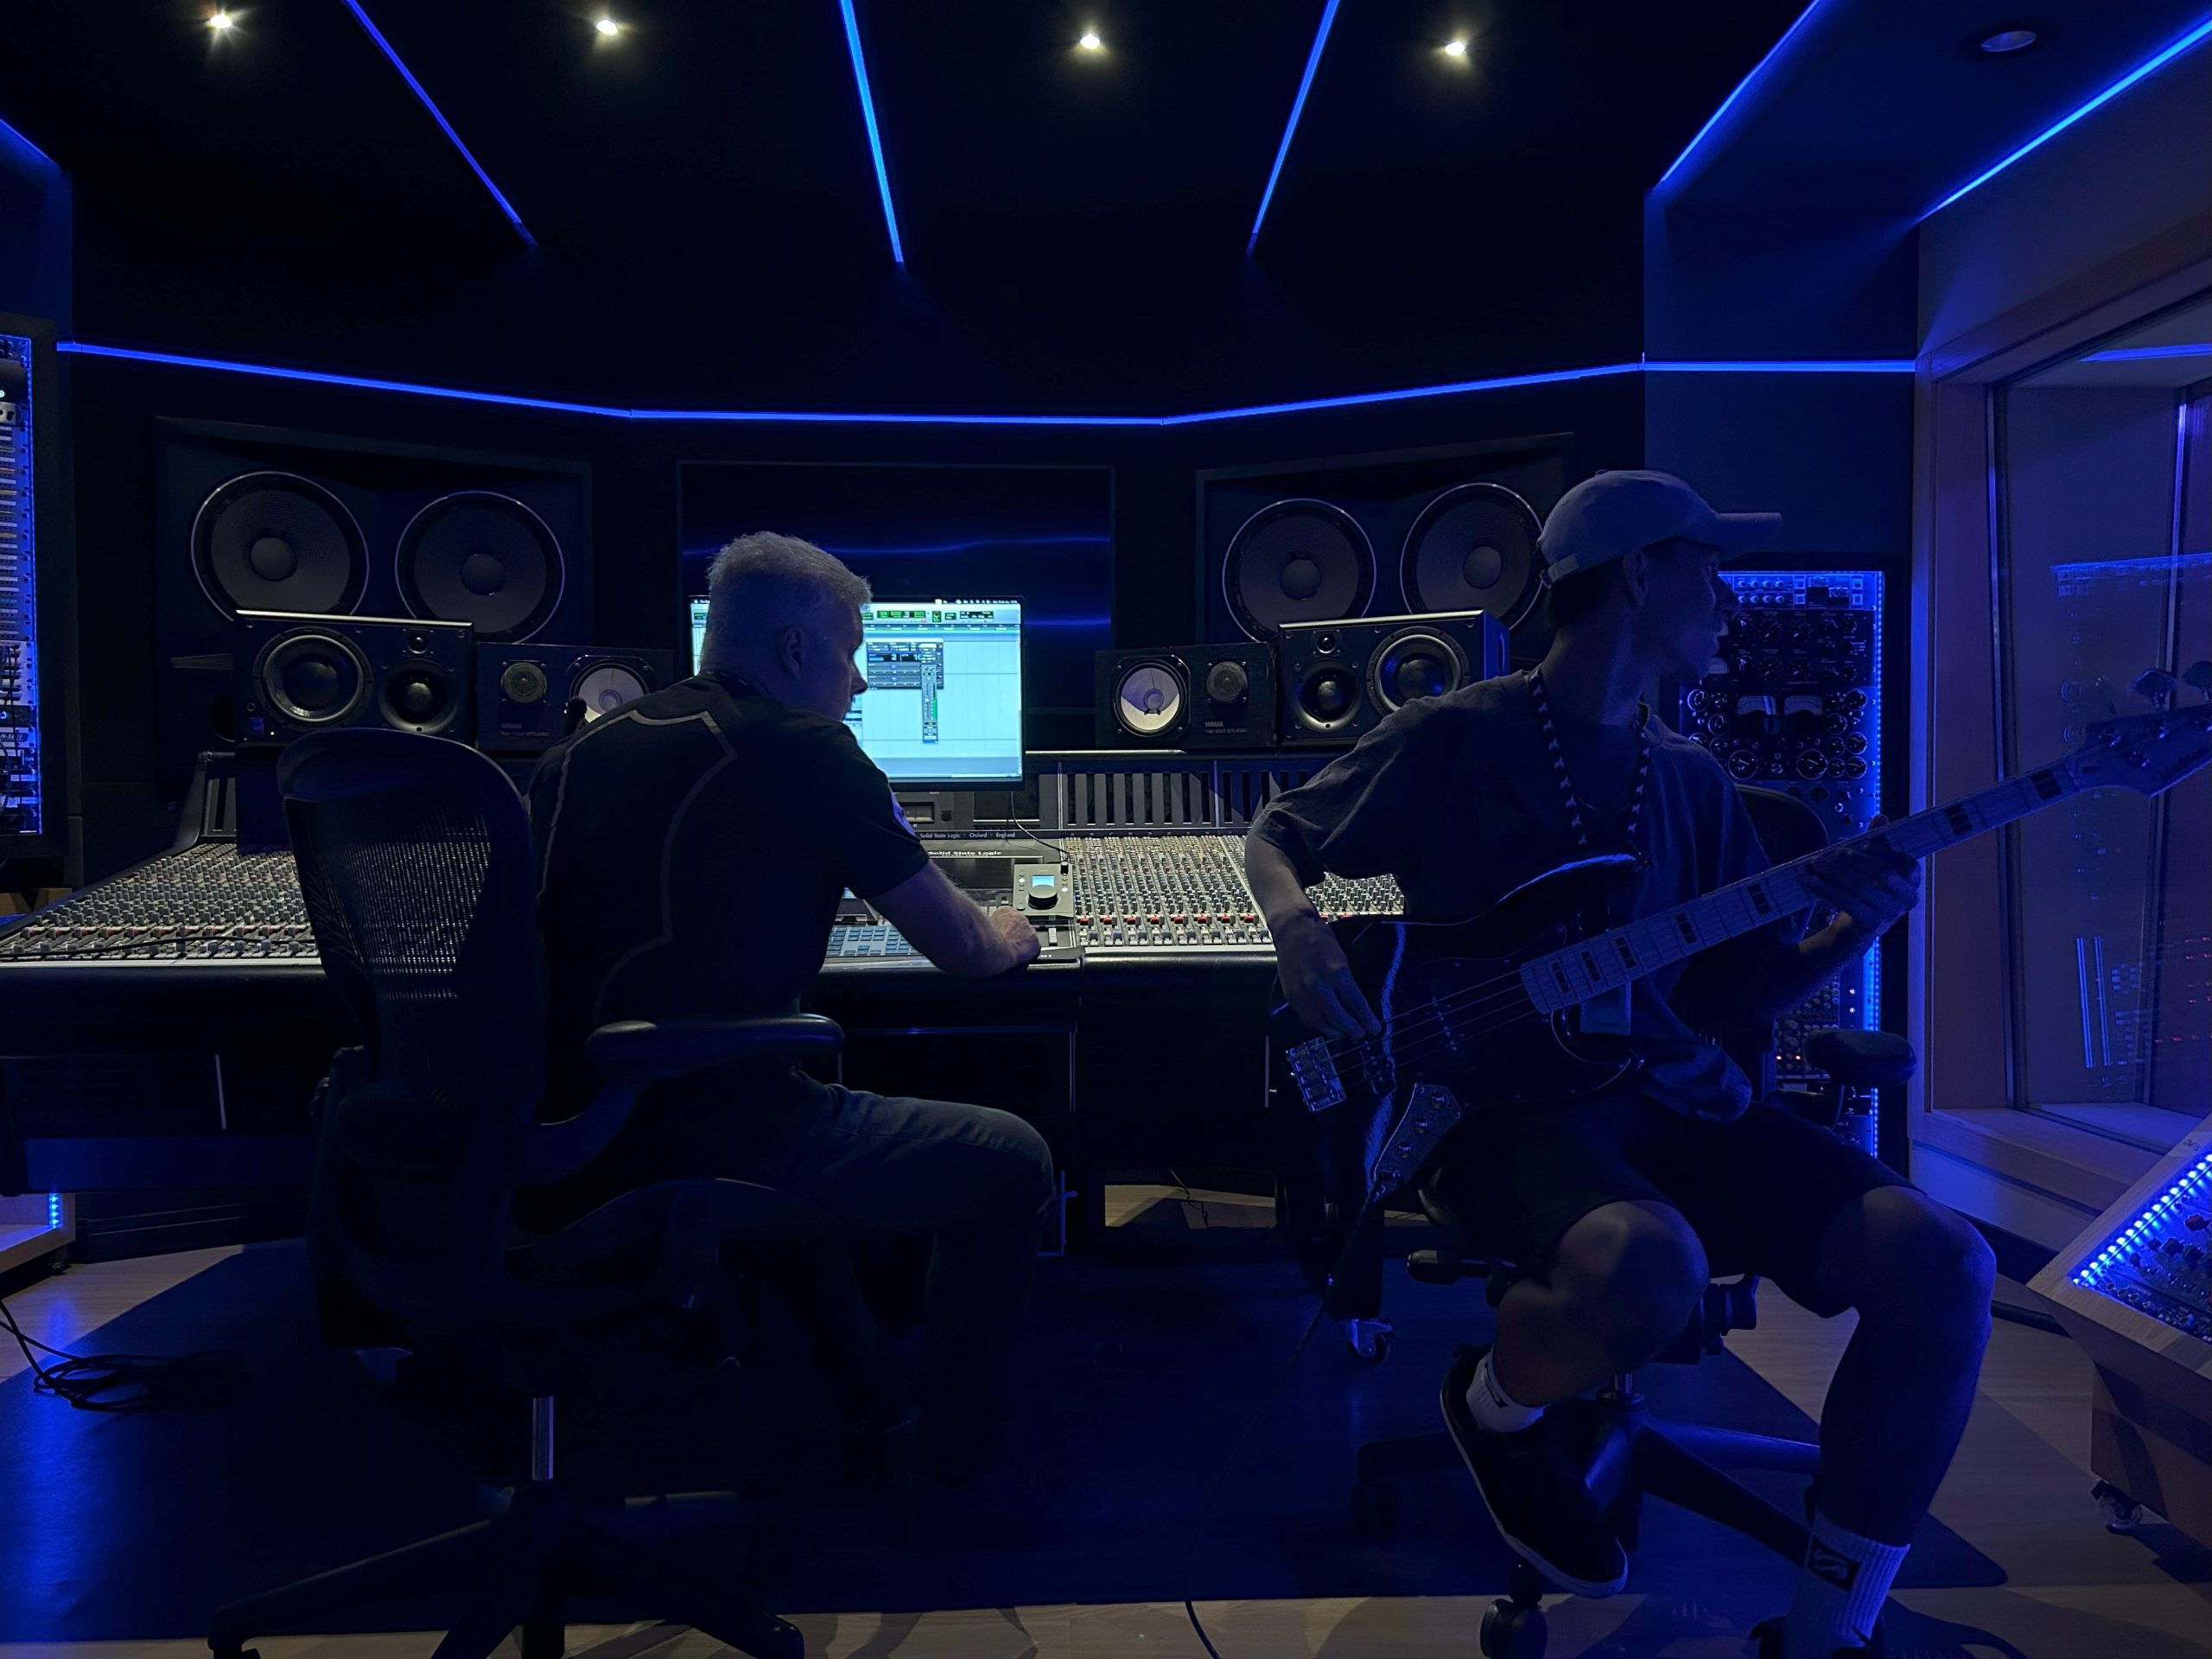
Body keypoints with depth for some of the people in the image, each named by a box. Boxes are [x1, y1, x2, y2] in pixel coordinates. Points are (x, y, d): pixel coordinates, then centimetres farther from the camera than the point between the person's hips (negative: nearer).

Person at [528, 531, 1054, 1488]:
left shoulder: (578, 754, 10)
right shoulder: (804, 752, -9)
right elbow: (967, 953, -3)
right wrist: (1009, 935, 20)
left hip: (564, 1138, 8)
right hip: (713, 1141, -8)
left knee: (846, 1108, 35)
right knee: (1011, 1158, 11)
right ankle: (958, 1450, 25)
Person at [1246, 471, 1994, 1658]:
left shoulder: (1692, 785, 16)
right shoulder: (1456, 738, -2)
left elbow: (1740, 989, 16)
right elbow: (1279, 834, 7)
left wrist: (1852, 930, -4)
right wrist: (1296, 927, -15)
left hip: (1671, 1099, 6)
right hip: (1508, 1101, -6)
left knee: (1940, 1265, -16)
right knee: (1647, 1272, -38)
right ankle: (1494, 1408, 1)